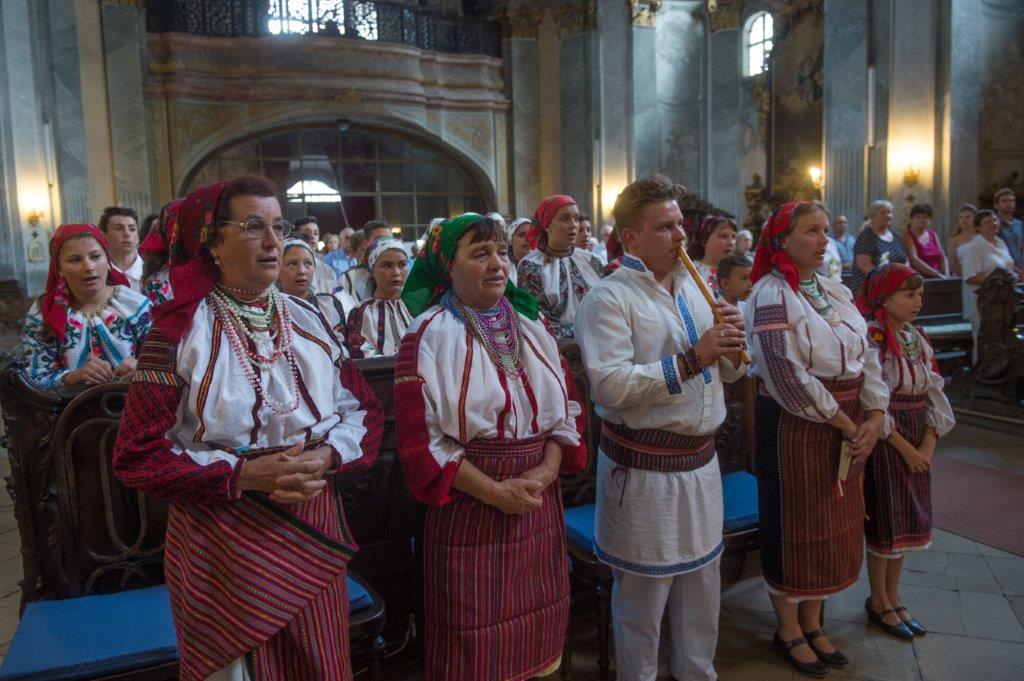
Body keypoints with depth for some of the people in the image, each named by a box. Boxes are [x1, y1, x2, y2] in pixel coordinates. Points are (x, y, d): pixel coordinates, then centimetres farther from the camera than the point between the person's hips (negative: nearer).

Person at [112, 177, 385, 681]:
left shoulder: (308, 321, 4)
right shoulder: (180, 332, -9)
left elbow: (365, 411, 5)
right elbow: (136, 456, -10)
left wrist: (327, 457, -15)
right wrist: (241, 474, -20)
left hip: (313, 534, 4)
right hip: (222, 541, -3)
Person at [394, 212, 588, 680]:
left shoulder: (531, 325, 8)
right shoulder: (429, 335, -8)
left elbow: (567, 405, 8)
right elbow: (420, 438, -13)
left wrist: (548, 468, -9)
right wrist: (495, 491, -17)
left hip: (539, 502, 5)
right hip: (469, 509, -5)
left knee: (533, 630, 15)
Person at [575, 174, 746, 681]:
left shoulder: (695, 288, 10)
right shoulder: (609, 298, -13)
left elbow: (729, 372, 16)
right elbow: (610, 386, -25)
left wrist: (731, 344, -6)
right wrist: (692, 359, -24)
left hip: (700, 459, 7)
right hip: (644, 467, -7)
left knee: (703, 581, 20)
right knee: (643, 591, 8)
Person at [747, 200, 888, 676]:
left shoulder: (835, 292, 9)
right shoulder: (772, 296, -15)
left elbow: (868, 356, 7)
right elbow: (789, 378, -21)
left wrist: (874, 417, -6)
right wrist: (845, 424, -15)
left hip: (848, 426, 8)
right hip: (796, 426, -8)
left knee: (834, 524, 16)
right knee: (794, 525, 5)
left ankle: (813, 622, 34)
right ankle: (788, 629, 25)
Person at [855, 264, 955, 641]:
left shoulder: (917, 338, 8)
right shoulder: (871, 337, -15)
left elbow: (933, 394, 8)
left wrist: (927, 445, -4)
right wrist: (905, 448, -15)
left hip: (917, 443, 7)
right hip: (883, 440, -7)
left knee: (908, 521, 14)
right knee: (885, 522, 3)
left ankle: (893, 596, 30)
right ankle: (879, 602, 21)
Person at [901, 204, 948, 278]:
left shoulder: (932, 234, 15)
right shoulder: (907, 235, -3)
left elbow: (942, 258, 14)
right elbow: (913, 260, -14)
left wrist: (946, 275, -4)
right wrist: (937, 274, -17)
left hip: (935, 279, 5)